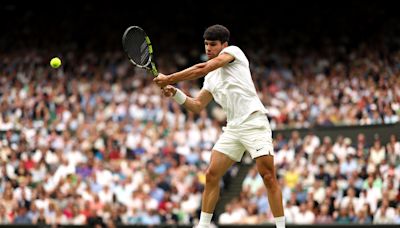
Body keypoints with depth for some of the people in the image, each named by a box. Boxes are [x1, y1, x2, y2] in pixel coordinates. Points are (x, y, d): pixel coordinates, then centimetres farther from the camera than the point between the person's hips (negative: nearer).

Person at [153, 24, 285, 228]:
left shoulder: (233, 51, 0)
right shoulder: (211, 78, 21)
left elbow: (203, 69, -13)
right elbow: (197, 106, 22)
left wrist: (169, 79, -10)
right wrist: (175, 93, 5)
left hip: (253, 122, -8)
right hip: (232, 128, 8)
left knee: (268, 176, -12)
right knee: (211, 175, 0)